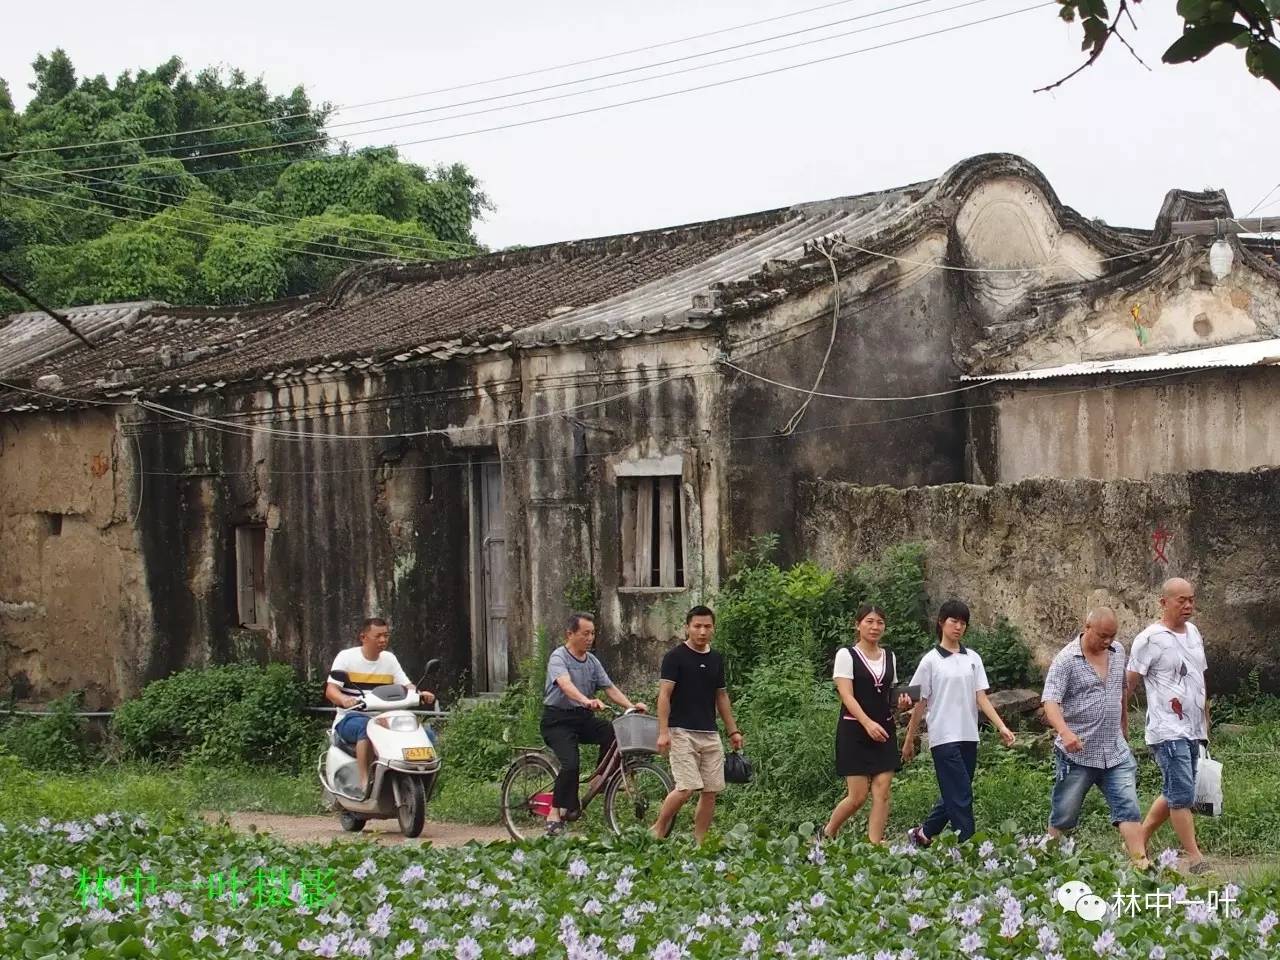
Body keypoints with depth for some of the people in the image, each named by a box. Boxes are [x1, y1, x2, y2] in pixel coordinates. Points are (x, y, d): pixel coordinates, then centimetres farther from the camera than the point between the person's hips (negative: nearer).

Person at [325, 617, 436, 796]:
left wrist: (421, 694, -18)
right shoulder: (346, 657, -1)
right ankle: (364, 782, -42)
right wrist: (344, 699, -34)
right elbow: (330, 690, -11)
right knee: (366, 727, -41)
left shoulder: (389, 659, 14)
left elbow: (406, 686, 6)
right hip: (351, 718, -4)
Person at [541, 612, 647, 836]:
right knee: (570, 763, -26)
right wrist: (586, 701, -48)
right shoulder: (559, 658, -10)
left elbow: (609, 688, 7)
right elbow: (565, 684, -30)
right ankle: (555, 814, -16)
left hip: (583, 718, 6)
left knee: (614, 732, -22)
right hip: (558, 719, -6)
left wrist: (631, 706, -11)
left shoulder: (592, 662, 12)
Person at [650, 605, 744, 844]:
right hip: (682, 732, -6)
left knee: (711, 791, 1)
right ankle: (658, 830, 2)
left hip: (710, 734, 6)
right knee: (687, 788, -16)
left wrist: (733, 731, 17)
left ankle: (699, 843, 7)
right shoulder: (675, 656, -6)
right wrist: (663, 732, -18)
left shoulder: (716, 659, 13)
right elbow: (664, 694, -10)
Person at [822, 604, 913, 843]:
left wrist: (901, 704, -2)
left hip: (884, 731, 5)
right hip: (854, 731, -5)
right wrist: (868, 723, -26)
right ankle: (827, 833, 18)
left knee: (882, 792, -5)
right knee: (858, 796, -5)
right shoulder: (846, 655, -3)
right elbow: (846, 696, -13)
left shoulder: (890, 657, 14)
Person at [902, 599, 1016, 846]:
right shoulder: (931, 661, -2)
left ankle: (923, 834, 28)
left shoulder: (972, 658, 9)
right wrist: (909, 740, 4)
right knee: (960, 796, -10)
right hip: (944, 737, -5)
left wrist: (1001, 727, -9)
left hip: (968, 737, 5)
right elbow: (920, 703, 2)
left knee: (953, 795, 12)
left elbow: (981, 698, 4)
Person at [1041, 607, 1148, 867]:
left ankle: (1141, 863, -9)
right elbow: (1050, 702, -21)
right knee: (1063, 818, 4)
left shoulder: (1118, 652, 9)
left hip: (1115, 753, 5)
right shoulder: (1067, 660, -11)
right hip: (1076, 754, -5)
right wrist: (1066, 732, -37)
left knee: (1128, 810, -5)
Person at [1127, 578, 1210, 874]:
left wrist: (1206, 723, 23)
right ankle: (1195, 859, -9)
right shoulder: (1150, 639, -10)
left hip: (1192, 730, 8)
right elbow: (1128, 685, -8)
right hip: (1168, 731, -8)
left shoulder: (1193, 633, 14)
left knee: (1173, 794, 12)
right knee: (1182, 796, -11)